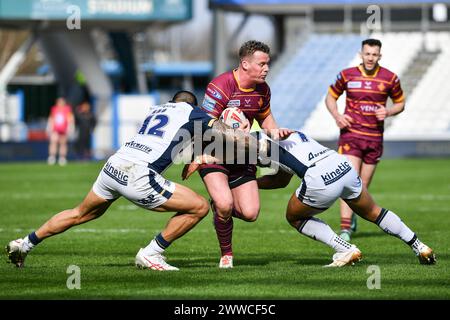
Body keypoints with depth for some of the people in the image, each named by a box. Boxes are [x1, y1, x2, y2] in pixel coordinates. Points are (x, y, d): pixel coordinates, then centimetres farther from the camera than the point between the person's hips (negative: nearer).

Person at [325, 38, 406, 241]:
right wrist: (337, 116, -6)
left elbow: (400, 103, 13)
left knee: (363, 188, 8)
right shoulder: (347, 75, -1)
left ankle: (352, 216, 35)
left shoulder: (390, 78, 1)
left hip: (374, 138, 2)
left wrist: (388, 112, -8)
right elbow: (330, 97, 13)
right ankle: (345, 228, -19)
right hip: (351, 135, -2)